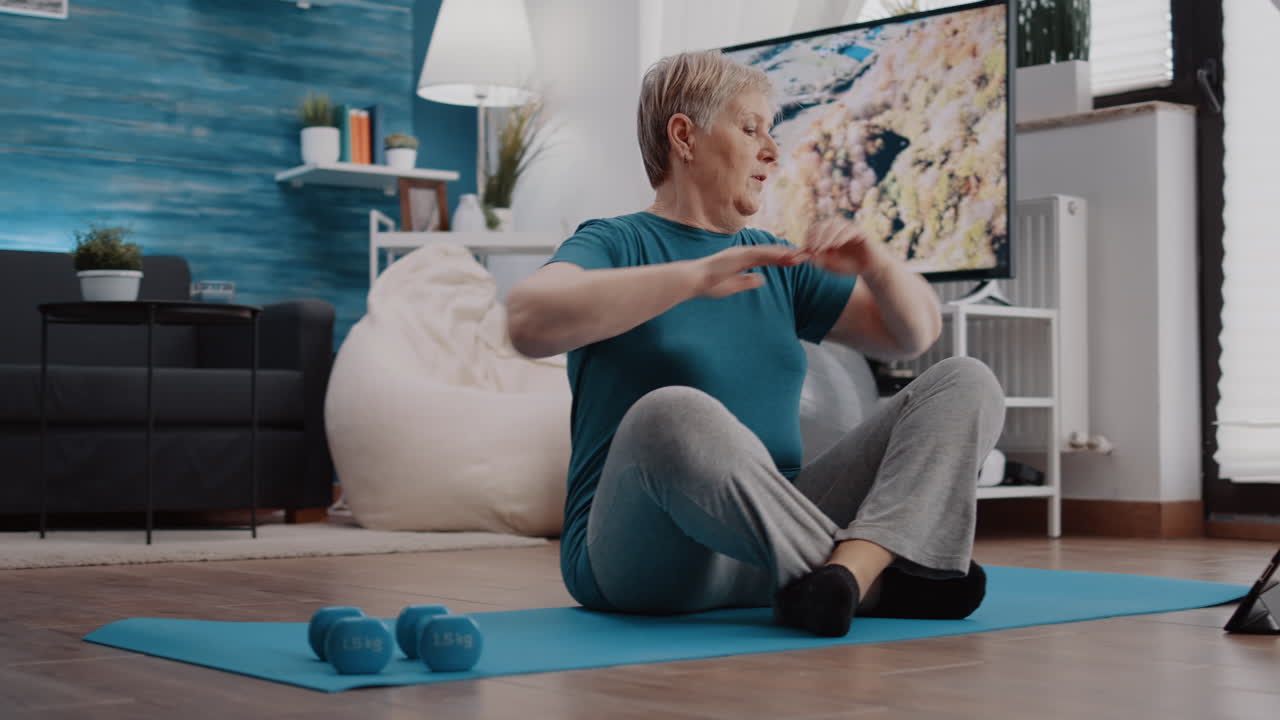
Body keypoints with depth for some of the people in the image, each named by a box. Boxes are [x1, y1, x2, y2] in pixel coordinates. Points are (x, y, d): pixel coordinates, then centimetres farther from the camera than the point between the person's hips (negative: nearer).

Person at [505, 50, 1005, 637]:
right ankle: (877, 579, -27)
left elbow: (916, 330, 21)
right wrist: (697, 275, -26)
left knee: (964, 383, -5)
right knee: (674, 414, -39)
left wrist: (874, 263, -1)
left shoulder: (776, 266, 19)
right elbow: (529, 320, -22)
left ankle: (849, 568, -32)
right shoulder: (615, 245, 1)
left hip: (777, 543, 6)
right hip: (640, 559, -6)